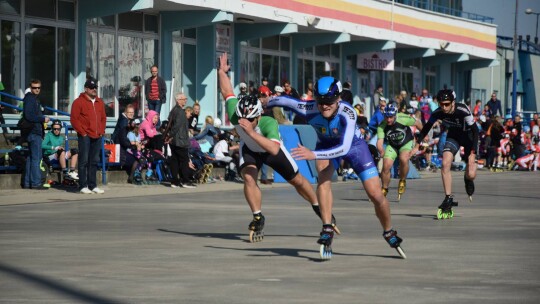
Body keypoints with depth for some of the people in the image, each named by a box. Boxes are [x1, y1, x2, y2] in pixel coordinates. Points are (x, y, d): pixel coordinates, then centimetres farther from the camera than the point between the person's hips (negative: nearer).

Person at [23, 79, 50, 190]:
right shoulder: (30, 99, -12)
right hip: (34, 132, -10)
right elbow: (29, 116, -21)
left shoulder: (35, 99, 19)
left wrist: (43, 118, 11)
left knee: (30, 158, 12)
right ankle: (36, 183, -9)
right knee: (36, 157, -9)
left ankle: (27, 183, 15)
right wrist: (43, 119, -15)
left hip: (34, 132, 10)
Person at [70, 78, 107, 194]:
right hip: (85, 136, -6)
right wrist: (82, 132, -10)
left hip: (97, 136, 6)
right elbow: (74, 119, -6)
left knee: (94, 161, 8)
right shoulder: (79, 102, -3)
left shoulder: (100, 102, 17)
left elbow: (103, 118, 23)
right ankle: (83, 186, -4)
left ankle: (93, 185, 12)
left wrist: (101, 131, 10)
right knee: (84, 161, -6)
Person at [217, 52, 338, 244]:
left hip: (271, 149, -2)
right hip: (249, 149, 2)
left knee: (297, 181, 11)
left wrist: (251, 132, -70)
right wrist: (222, 72, -10)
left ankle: (319, 208, 36)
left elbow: (274, 149, -62)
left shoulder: (269, 123, -46)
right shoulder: (235, 116, -36)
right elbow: (227, 93, -17)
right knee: (249, 178, -26)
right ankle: (258, 219, -10)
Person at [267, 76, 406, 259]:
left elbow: (344, 148, -49)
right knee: (323, 177, -31)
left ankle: (389, 233, 22)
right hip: (327, 145, 2)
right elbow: (283, 101, -14)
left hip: (354, 145, -2)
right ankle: (327, 229, -25)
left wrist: (313, 154, -58)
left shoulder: (347, 112, -40)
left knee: (377, 196, -6)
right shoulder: (309, 110, -32)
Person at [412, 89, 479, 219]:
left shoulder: (463, 111, -33)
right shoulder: (437, 113, -22)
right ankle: (448, 200, -12)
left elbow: (475, 131, -27)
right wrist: (417, 145, -5)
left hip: (468, 136, -3)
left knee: (471, 174, -13)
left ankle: (468, 180, 27)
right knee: (445, 164, -20)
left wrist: (473, 153, -32)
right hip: (453, 136, 3)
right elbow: (426, 128, -2)